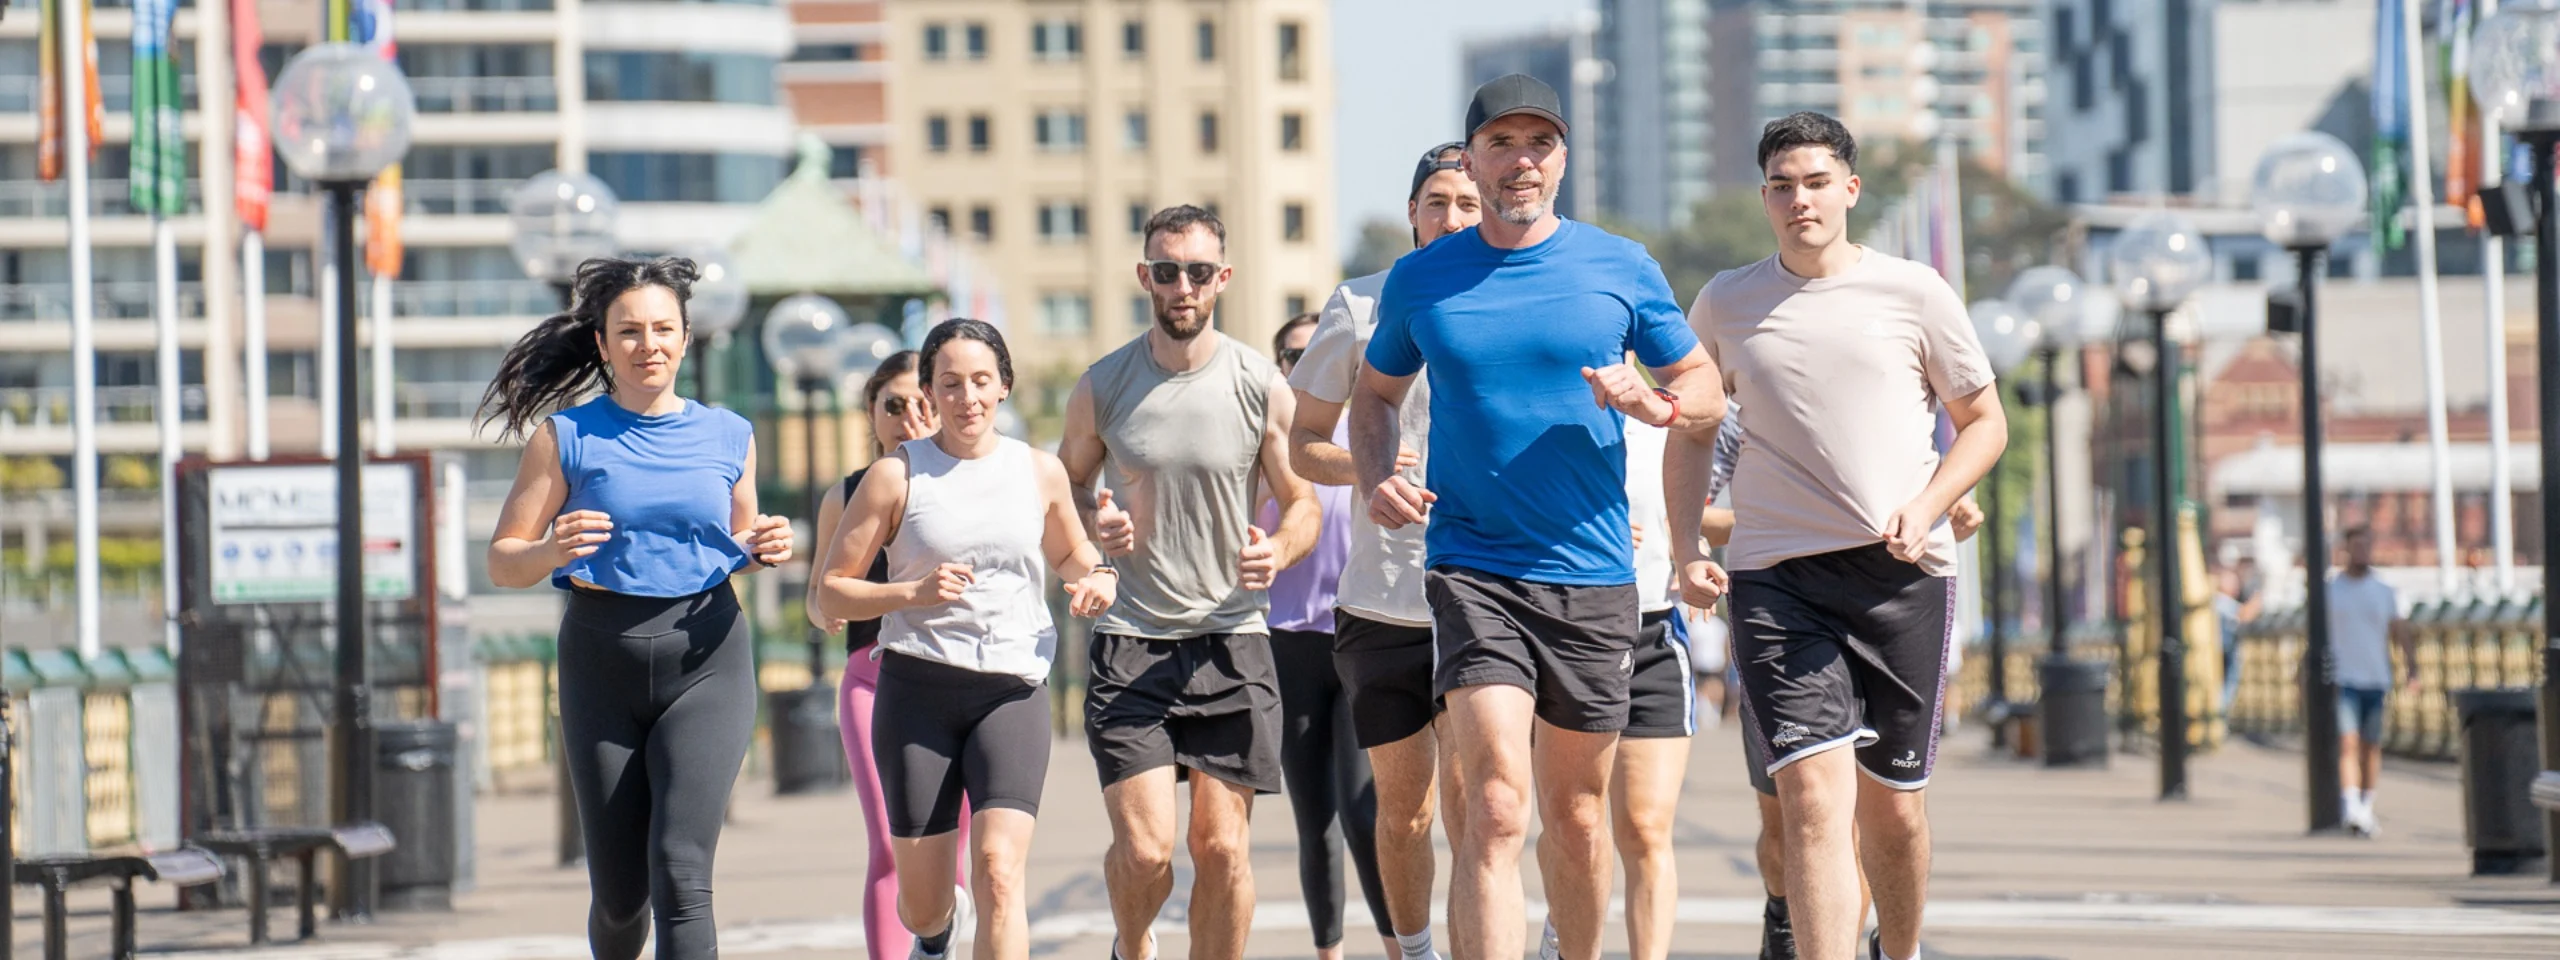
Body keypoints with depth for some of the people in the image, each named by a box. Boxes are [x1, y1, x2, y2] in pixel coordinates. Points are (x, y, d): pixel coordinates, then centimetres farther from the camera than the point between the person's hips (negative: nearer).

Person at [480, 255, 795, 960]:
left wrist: (766, 550, 0)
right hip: (602, 662, 0)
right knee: (619, 891, 5)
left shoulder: (728, 438, 9)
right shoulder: (565, 436, 1)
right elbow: (502, 562, 1)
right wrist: (551, 551, -21)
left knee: (680, 870, -17)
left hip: (706, 659, 0)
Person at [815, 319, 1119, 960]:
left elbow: (1070, 556, 28)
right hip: (918, 686, 0)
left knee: (999, 871, -20)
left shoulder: (1040, 473, 8)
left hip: (1013, 689, 0)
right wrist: (915, 592, -15)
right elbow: (830, 595, 1)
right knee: (920, 904, 7)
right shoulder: (897, 476, 1)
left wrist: (1098, 578, 4)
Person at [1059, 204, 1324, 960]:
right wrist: (1095, 523, -8)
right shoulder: (1102, 387, 2)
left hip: (1231, 641, 0)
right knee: (1144, 851, -10)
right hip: (1130, 642, 0)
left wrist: (1279, 550, -15)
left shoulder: (1260, 385, 0)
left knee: (1223, 848, -2)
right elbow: (1066, 487, 16)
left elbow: (1302, 504, 8)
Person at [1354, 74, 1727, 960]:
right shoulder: (1420, 280, 4)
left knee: (1576, 816, 11)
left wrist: (1658, 404, -12)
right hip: (1471, 572, -2)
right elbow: (1375, 393, 19)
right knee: (1496, 809, -16)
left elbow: (1705, 390, 11)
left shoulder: (1621, 269, 3)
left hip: (1594, 572, 2)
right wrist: (1378, 482, -1)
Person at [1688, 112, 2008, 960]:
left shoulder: (1914, 294, 4)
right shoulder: (1726, 304, 9)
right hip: (1776, 577, 0)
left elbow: (1985, 422, 11)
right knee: (1814, 792, -15)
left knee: (1892, 801, 8)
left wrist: (1926, 506, -5)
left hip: (1902, 574, 0)